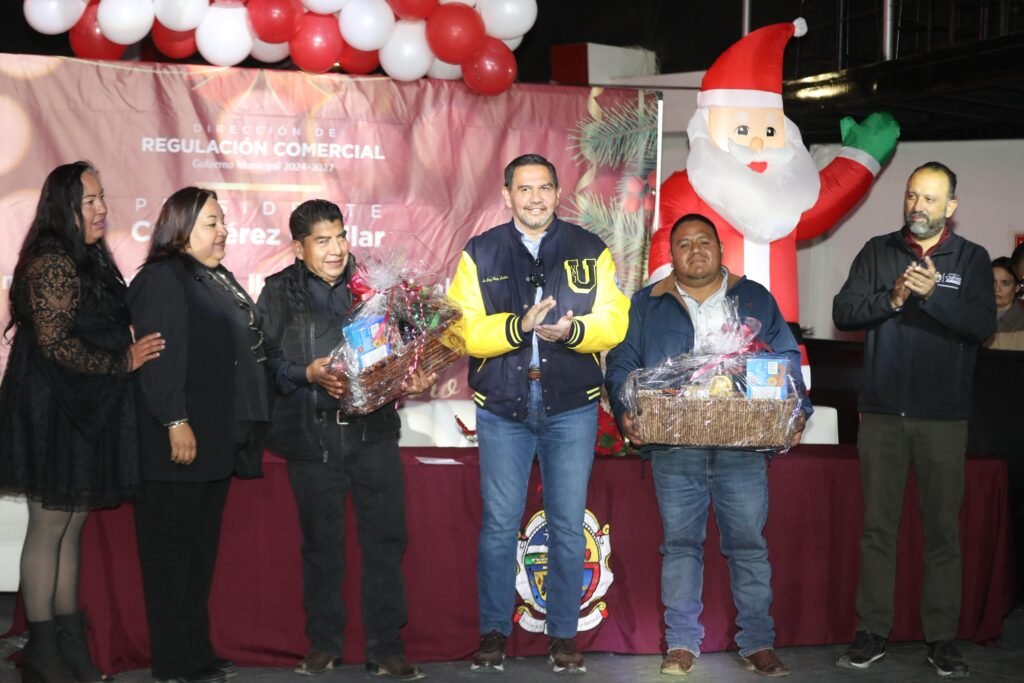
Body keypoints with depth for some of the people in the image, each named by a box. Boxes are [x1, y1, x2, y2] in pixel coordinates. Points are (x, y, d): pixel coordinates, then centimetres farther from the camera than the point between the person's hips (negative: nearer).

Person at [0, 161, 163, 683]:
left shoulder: (91, 261, 13)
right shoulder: (51, 263, -15)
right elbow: (55, 343, -20)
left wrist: (129, 354, 5)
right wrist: (123, 361, -16)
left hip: (83, 413, 9)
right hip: (51, 412, -9)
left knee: (71, 527, 11)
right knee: (49, 528, -1)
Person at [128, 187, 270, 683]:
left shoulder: (218, 278, 17)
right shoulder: (161, 280, -11)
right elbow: (158, 358, -20)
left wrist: (243, 431, 21)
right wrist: (175, 422, -24)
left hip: (216, 440, 9)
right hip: (178, 441, -9)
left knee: (202, 548, 14)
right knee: (172, 549, 0)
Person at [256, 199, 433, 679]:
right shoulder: (279, 292, 4)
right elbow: (265, 360, -4)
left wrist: (412, 379, -8)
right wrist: (308, 374, -19)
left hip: (374, 430, 1)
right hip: (311, 436, -1)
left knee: (386, 539, 0)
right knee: (322, 542, 9)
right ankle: (323, 643, 23)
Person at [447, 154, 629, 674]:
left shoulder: (590, 251, 6)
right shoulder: (479, 254, 4)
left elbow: (613, 322, -3)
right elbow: (464, 330, -7)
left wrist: (572, 330, -22)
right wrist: (521, 325, -23)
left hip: (572, 409, 1)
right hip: (502, 410, 0)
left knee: (568, 527, 6)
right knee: (499, 526, 4)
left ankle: (563, 635, 19)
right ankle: (494, 631, 18)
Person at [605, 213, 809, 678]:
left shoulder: (756, 299, 13)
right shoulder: (647, 305, 12)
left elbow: (787, 360, 11)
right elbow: (621, 365, 8)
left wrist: (796, 411, -4)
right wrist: (625, 413, -8)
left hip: (743, 445, 0)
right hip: (674, 446, 0)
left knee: (749, 545, 2)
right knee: (680, 544, 4)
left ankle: (758, 643, 11)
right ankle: (681, 643, 12)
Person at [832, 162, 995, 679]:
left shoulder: (971, 259, 3)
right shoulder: (878, 252, 7)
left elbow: (984, 325, -10)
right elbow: (843, 312, -2)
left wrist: (933, 294, -24)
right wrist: (892, 298, -18)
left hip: (944, 417, -1)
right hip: (881, 412, 1)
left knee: (942, 528, 4)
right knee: (877, 526, 6)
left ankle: (941, 637, 14)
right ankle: (873, 631, 14)